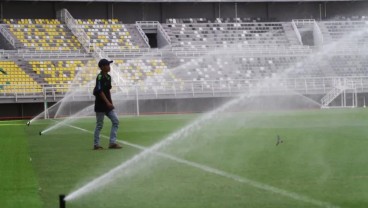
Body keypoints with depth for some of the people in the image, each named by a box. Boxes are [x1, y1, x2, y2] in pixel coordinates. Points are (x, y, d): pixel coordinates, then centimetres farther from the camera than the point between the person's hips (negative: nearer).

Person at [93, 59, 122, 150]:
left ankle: (112, 142, 5)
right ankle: (96, 145, 7)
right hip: (101, 105, -8)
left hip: (108, 104, 8)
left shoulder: (108, 77, 11)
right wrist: (107, 102, -27)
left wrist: (110, 101, 14)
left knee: (115, 121, 3)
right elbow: (100, 91, -22)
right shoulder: (100, 77, -15)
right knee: (99, 125, -1)